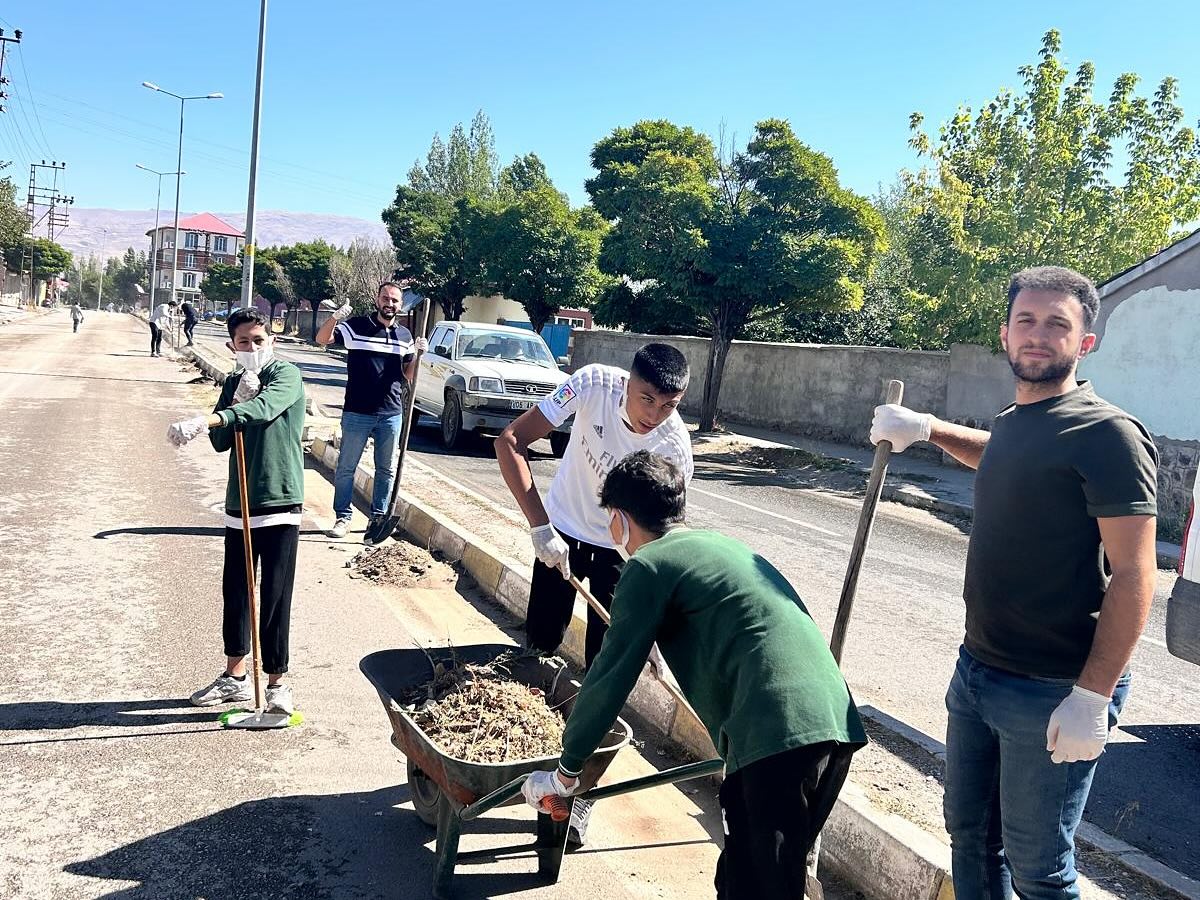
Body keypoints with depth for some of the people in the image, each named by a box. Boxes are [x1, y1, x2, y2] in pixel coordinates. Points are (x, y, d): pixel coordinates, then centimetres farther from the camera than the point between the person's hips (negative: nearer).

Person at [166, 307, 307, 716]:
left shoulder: (286, 375, -7)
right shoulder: (233, 384, 12)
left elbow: (264, 407, -30)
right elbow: (220, 442, 4)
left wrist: (207, 420, -44)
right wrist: (236, 400, -11)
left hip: (280, 503, -6)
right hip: (239, 503, 7)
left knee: (274, 598, -3)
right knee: (235, 592, 15)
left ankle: (276, 684, 9)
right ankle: (234, 677, 30)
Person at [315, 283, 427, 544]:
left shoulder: (405, 335, 8)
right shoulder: (356, 326, -4)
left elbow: (409, 375, 12)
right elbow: (322, 339, -13)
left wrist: (418, 354, -7)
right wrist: (335, 317, -31)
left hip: (392, 414, 4)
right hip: (357, 412, -3)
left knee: (387, 470, 11)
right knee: (346, 468, 4)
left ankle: (378, 517, 23)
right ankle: (342, 517, 16)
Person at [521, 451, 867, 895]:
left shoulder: (649, 564, 1)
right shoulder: (722, 545, 25)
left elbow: (610, 678, 1)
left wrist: (564, 774, 12)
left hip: (779, 733, -8)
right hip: (837, 721, 8)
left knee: (767, 885, 2)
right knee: (741, 869, 19)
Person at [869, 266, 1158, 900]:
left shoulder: (1106, 435, -16)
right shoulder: (1011, 421, 8)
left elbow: (1134, 576, -20)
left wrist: (1092, 699, -24)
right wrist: (928, 429, 24)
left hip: (1052, 696, -8)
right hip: (976, 673, 8)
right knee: (968, 832, 20)